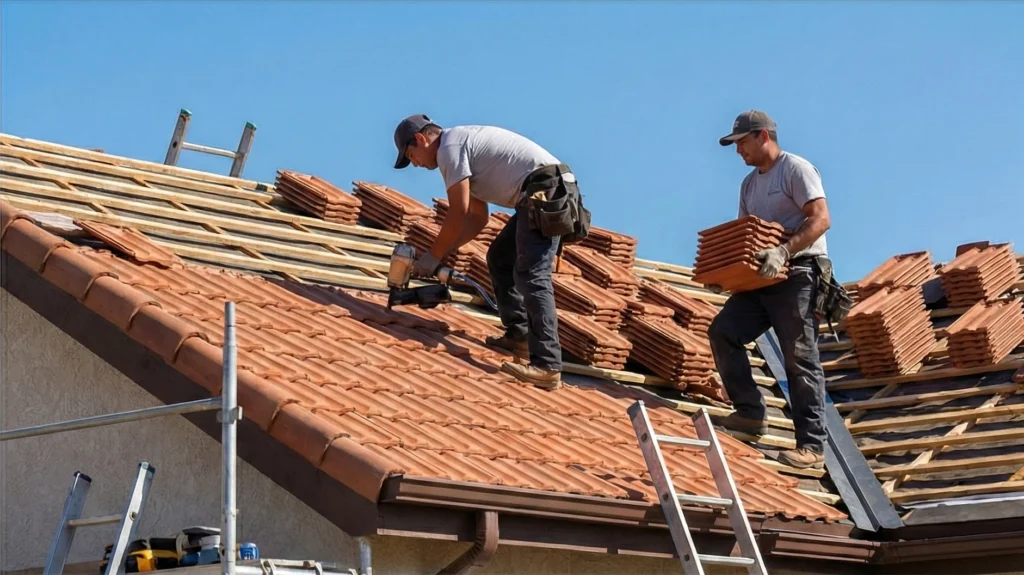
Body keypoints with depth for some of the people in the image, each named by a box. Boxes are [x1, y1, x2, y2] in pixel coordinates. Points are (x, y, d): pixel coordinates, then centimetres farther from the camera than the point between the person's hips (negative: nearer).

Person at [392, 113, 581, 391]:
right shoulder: (463, 144, 27)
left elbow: (458, 214, -8)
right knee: (499, 258, 22)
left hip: (546, 192, -11)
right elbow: (478, 217, 28)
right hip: (556, 192, 11)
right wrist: (444, 251, 20)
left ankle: (547, 367, -25)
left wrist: (433, 256, 3)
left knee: (531, 277, -17)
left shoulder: (449, 147, -4)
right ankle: (519, 337, 23)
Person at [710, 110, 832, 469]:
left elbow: (820, 219, -18)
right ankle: (751, 413, 5)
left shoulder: (796, 169, -7)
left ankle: (812, 447, -6)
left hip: (797, 274, -9)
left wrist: (784, 252, -30)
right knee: (722, 331, -2)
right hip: (762, 277, 9)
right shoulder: (750, 183, 19)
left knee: (800, 358, -9)